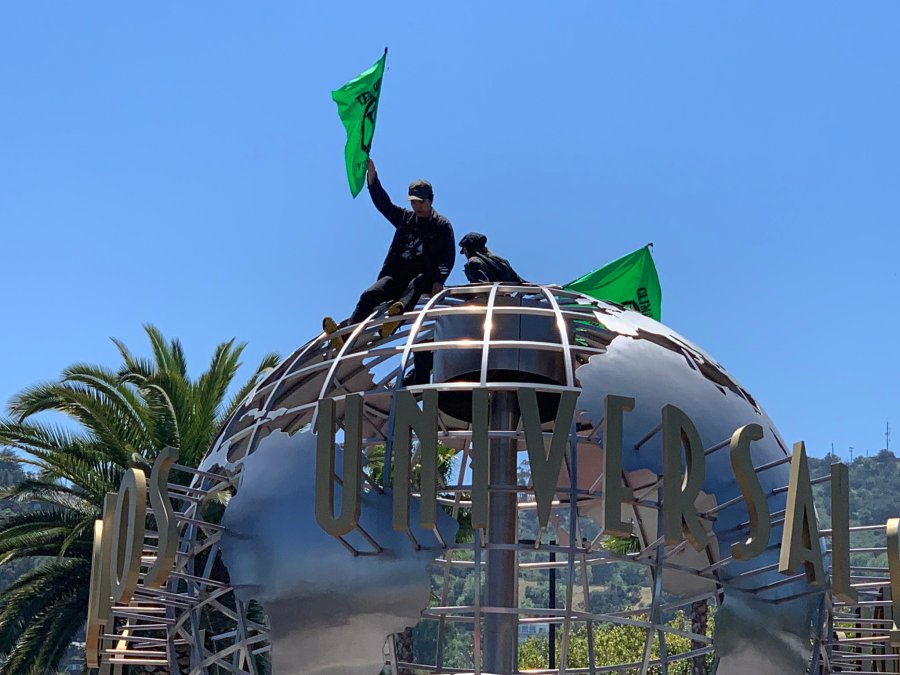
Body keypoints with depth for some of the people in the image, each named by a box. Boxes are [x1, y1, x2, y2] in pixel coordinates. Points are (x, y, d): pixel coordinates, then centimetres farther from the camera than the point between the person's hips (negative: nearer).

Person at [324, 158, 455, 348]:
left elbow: (448, 258, -4)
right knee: (370, 294, -23)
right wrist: (370, 168, -1)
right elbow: (380, 200, 10)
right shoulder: (404, 217, 18)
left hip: (424, 278, -4)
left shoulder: (442, 225, 6)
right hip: (396, 274, 4)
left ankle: (399, 310, -72)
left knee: (417, 282, -40)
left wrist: (439, 281, -22)